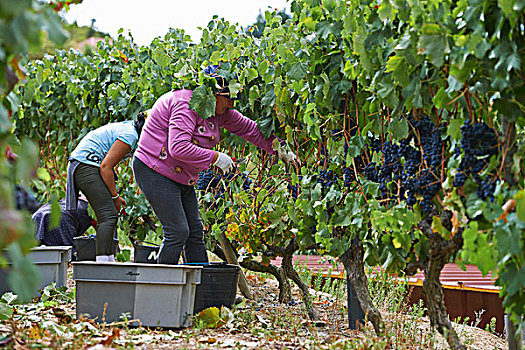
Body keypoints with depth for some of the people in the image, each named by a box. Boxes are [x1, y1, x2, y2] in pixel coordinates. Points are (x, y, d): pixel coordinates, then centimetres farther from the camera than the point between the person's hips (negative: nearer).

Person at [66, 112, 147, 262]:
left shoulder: (128, 127, 16)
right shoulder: (130, 135, -14)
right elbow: (106, 167, -18)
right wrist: (114, 196, -10)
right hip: (86, 165, -11)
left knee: (109, 216, 8)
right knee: (108, 215, -16)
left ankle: (109, 261, 8)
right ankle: (103, 260, -23)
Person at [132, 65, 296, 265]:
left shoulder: (220, 110, 4)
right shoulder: (187, 105, -24)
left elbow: (247, 128, 16)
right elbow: (178, 148, -33)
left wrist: (278, 149, 14)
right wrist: (215, 158, -25)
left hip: (180, 177, 9)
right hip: (155, 172, -9)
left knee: (195, 232, 8)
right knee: (178, 232, -12)